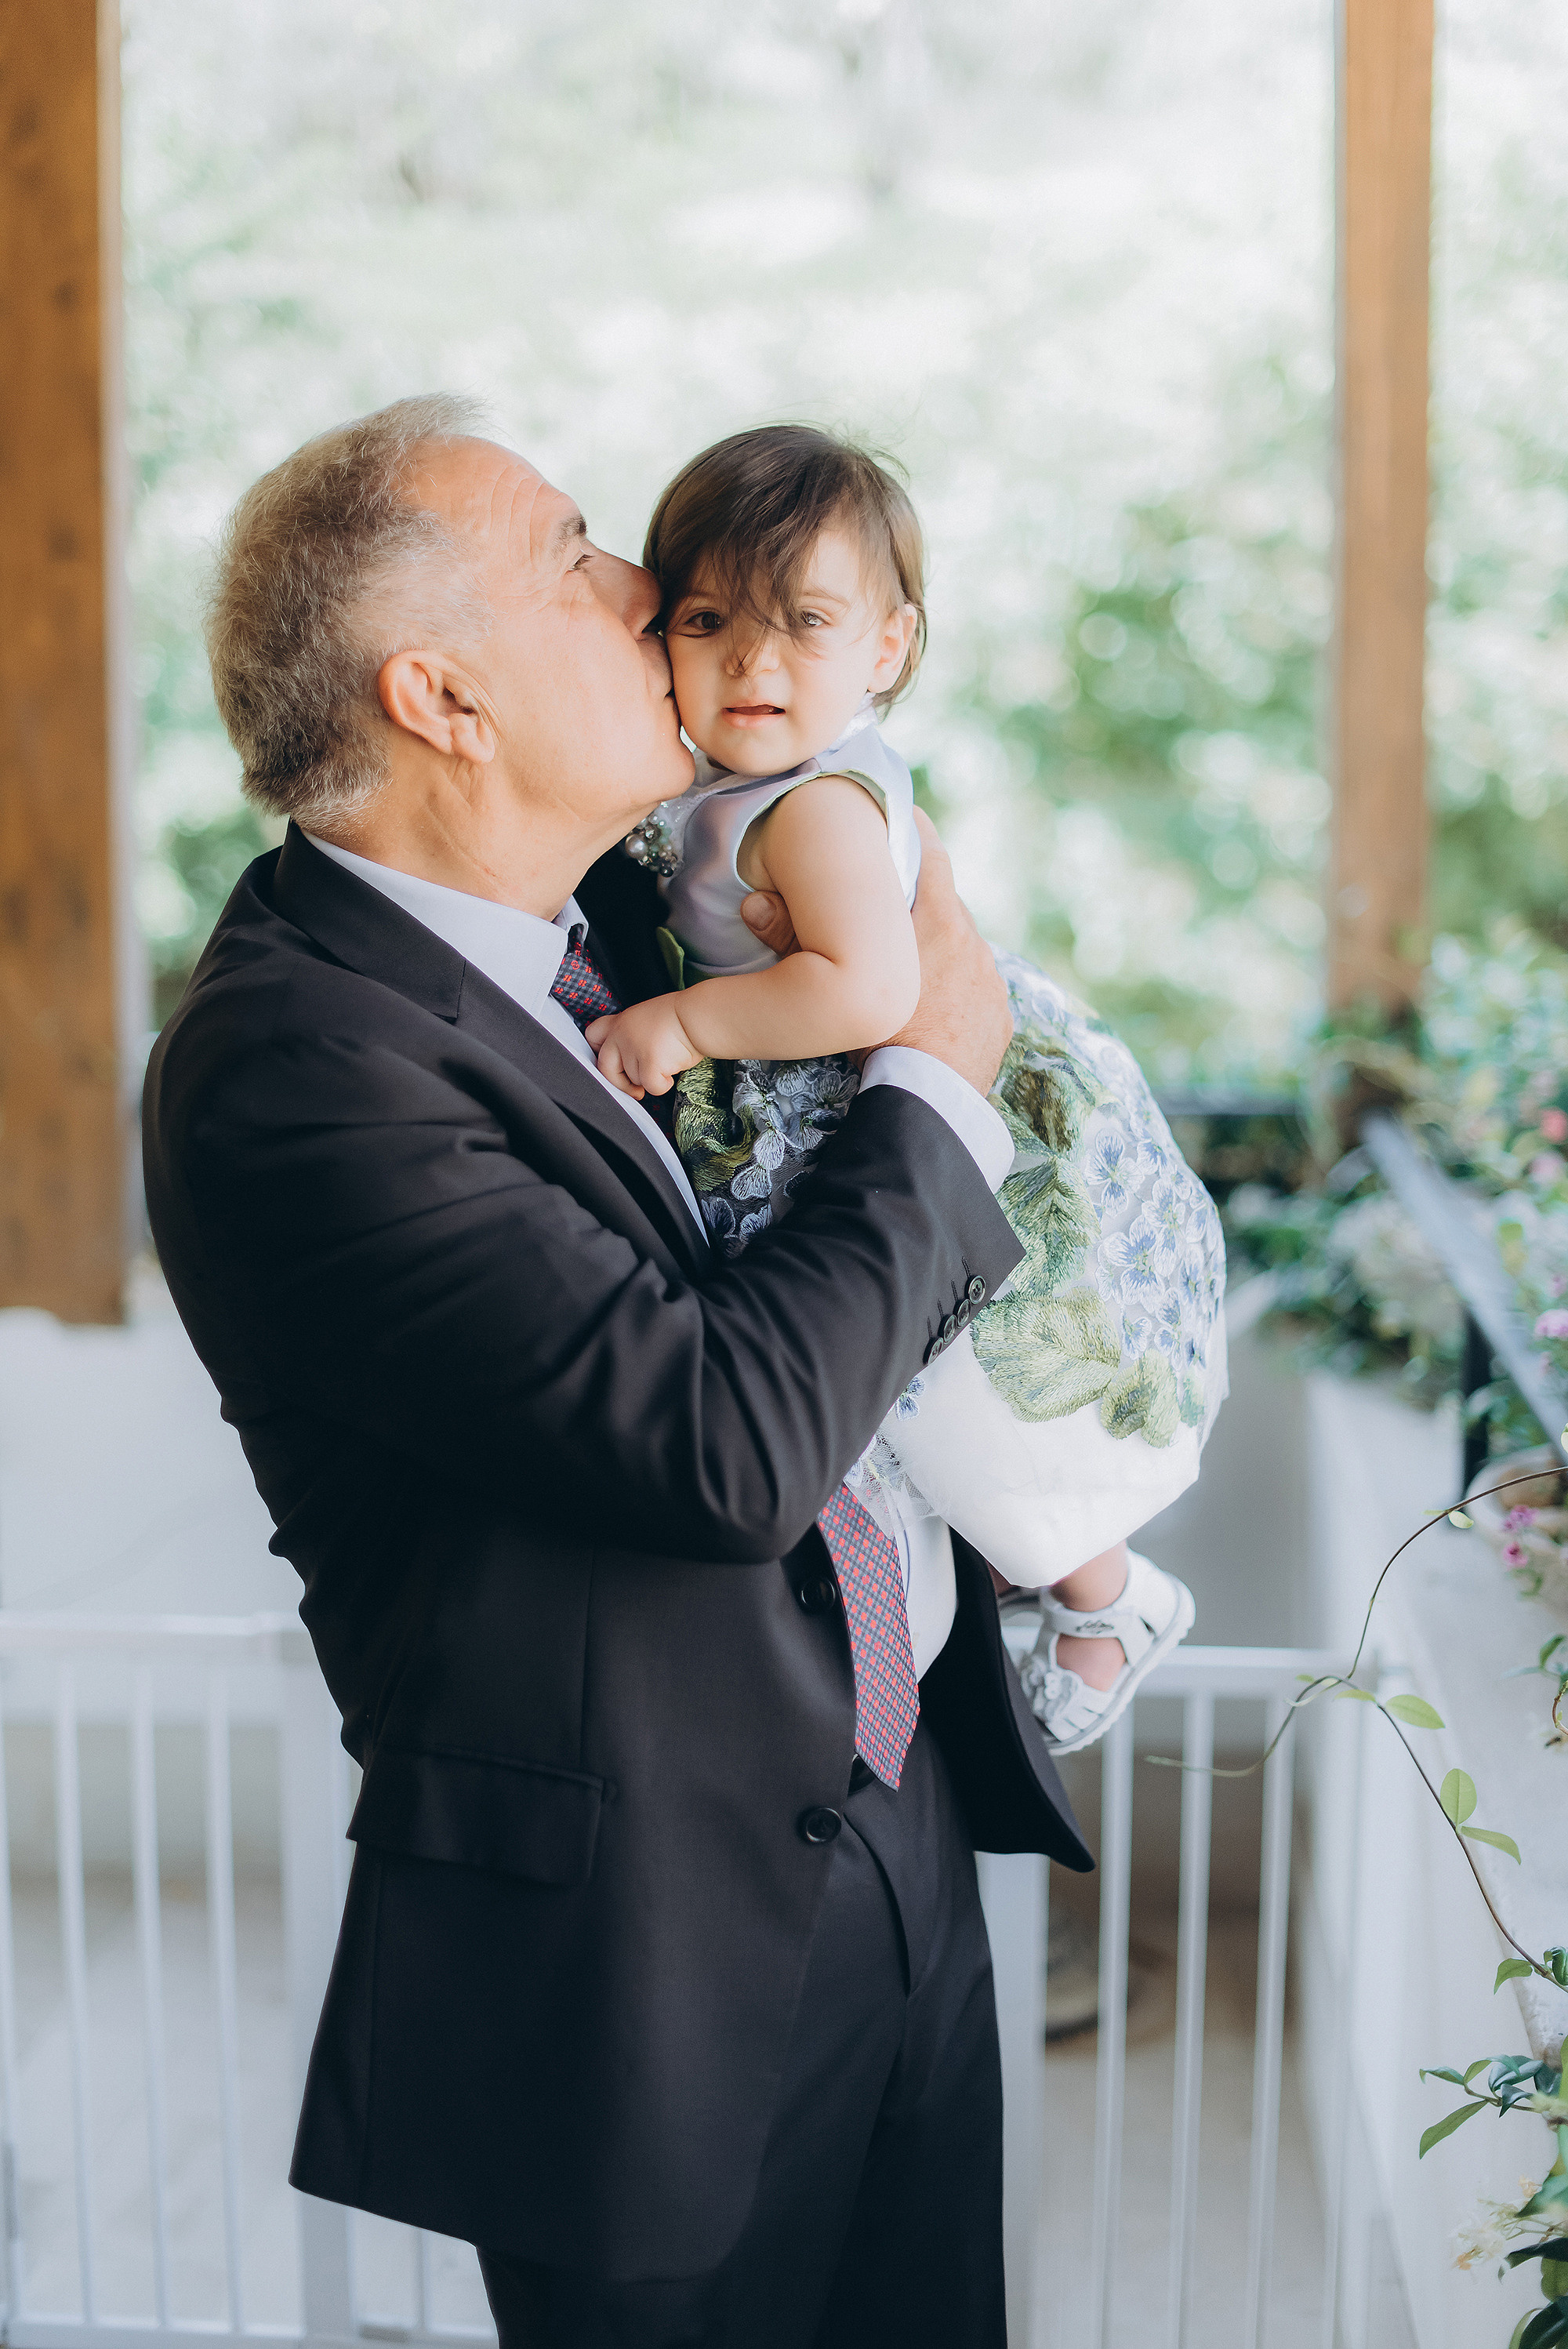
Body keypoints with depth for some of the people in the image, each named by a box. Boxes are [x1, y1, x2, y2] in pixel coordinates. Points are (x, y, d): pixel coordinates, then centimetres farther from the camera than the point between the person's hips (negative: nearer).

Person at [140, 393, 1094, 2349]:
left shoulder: (605, 903, 3)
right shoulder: (282, 1063, -24)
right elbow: (731, 1438, -29)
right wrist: (938, 1083, -16)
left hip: (899, 1832, 8)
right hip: (653, 1952, -8)